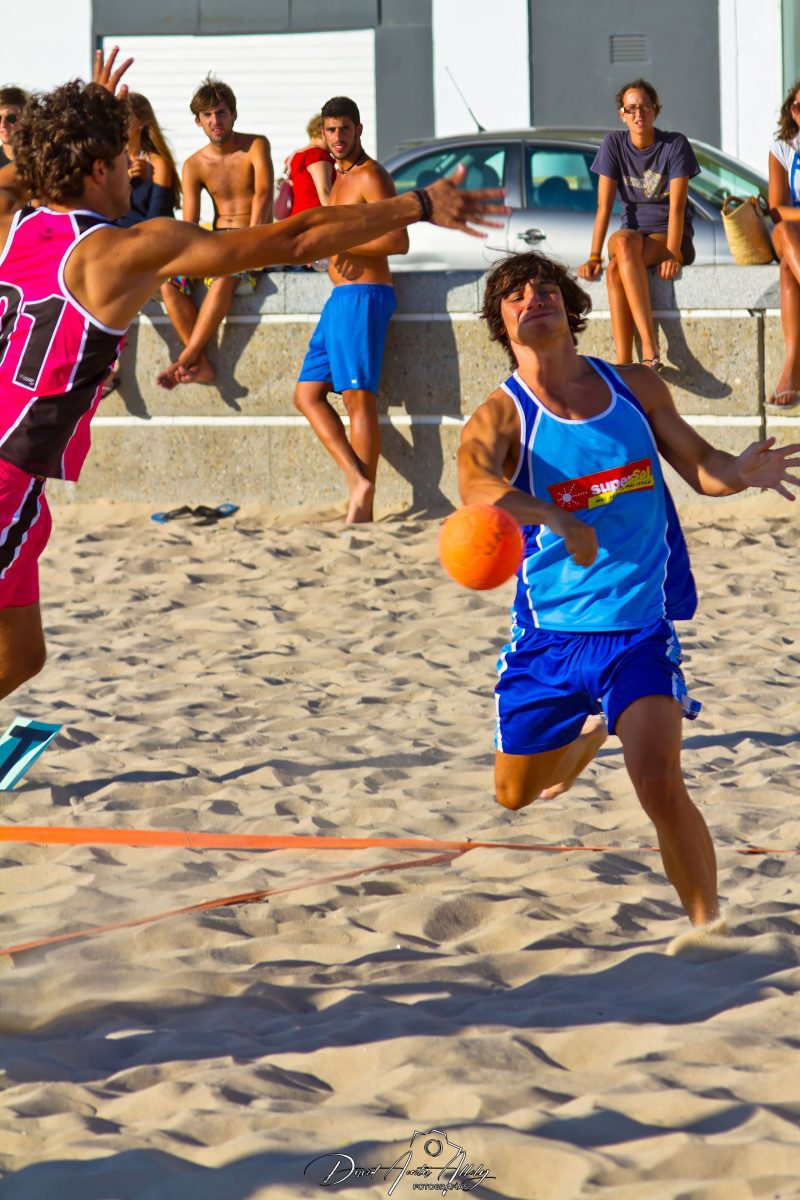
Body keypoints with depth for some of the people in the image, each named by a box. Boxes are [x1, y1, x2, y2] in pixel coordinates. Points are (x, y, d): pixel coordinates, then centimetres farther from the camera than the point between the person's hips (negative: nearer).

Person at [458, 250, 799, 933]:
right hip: (547, 633, 1)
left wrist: (741, 473, -13)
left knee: (659, 781, -22)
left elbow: (697, 463, 12)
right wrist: (556, 518, -53)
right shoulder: (502, 416, -11)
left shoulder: (635, 388, 1)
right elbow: (477, 481, -32)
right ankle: (588, 734, 52)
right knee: (517, 795, 17)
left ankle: (709, 928, -8)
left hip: (638, 628, -1)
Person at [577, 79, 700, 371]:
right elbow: (604, 205, -4)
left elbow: (676, 206, -14)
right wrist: (594, 257, -13)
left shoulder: (675, 145, -7)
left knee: (616, 269, -32)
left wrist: (672, 255, -25)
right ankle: (649, 349, -42)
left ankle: (624, 365, -39)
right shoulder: (614, 144, 1)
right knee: (622, 243, -35)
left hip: (669, 235, -3)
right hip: (634, 229, 3)